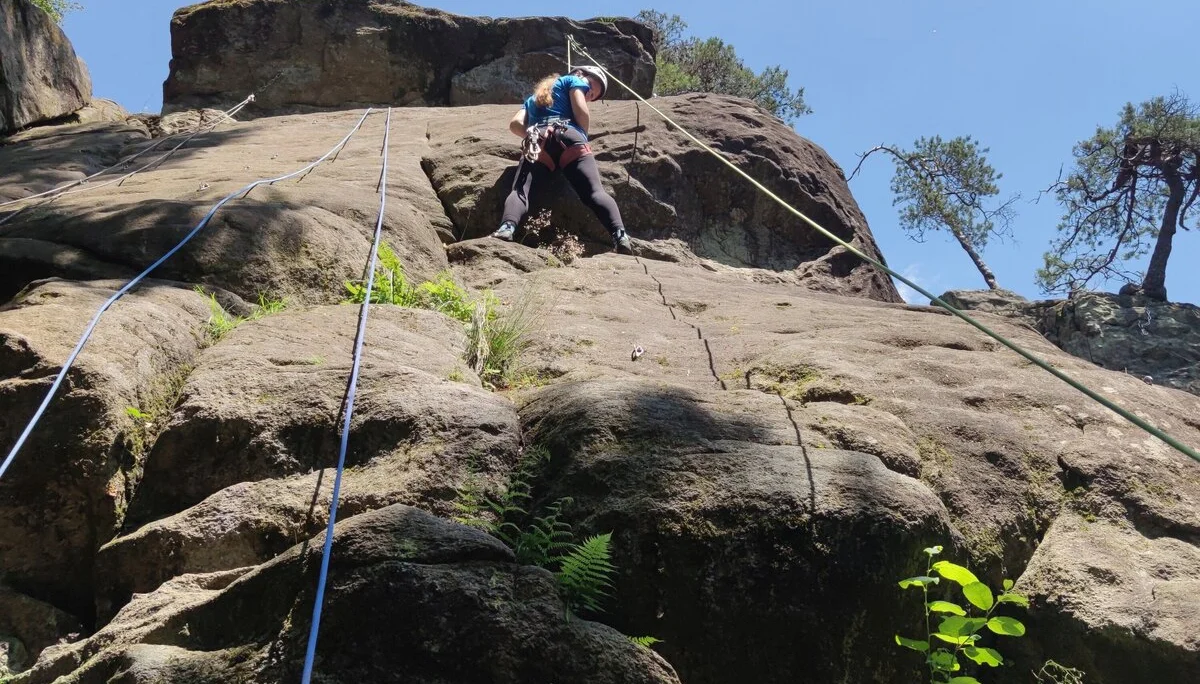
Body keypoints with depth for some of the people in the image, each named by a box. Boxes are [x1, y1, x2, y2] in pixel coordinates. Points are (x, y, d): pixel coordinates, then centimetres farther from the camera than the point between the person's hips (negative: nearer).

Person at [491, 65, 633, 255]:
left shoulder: (534, 96, 42)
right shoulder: (576, 80, 27)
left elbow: (515, 124, 25)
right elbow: (582, 113, 9)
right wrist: (582, 139, 23)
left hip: (537, 143, 3)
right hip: (568, 138, -3)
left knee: (520, 191, -17)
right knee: (595, 191, -15)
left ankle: (507, 227, -48)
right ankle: (620, 235, -38)